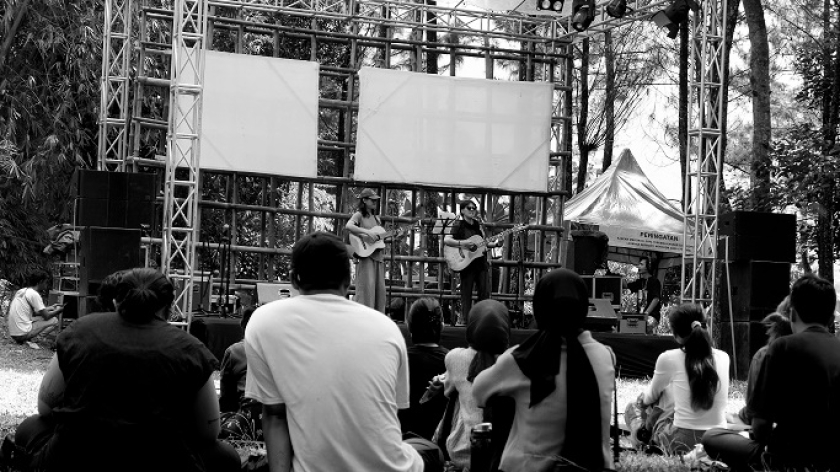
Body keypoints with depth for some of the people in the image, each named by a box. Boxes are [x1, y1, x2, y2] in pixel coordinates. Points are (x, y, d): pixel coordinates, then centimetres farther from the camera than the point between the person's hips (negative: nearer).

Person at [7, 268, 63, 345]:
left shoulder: (22, 291, 15)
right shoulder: (34, 294, -11)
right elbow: (46, 316, -8)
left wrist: (50, 308, 26)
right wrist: (58, 310, 10)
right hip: (22, 334, -9)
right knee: (54, 320, -2)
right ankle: (27, 340, -12)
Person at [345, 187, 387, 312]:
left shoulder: (376, 217, 20)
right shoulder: (359, 215, -2)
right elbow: (348, 226, -22)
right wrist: (368, 232, -27)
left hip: (378, 255, 7)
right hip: (365, 255, -7)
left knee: (379, 288, 5)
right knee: (367, 286, -11)